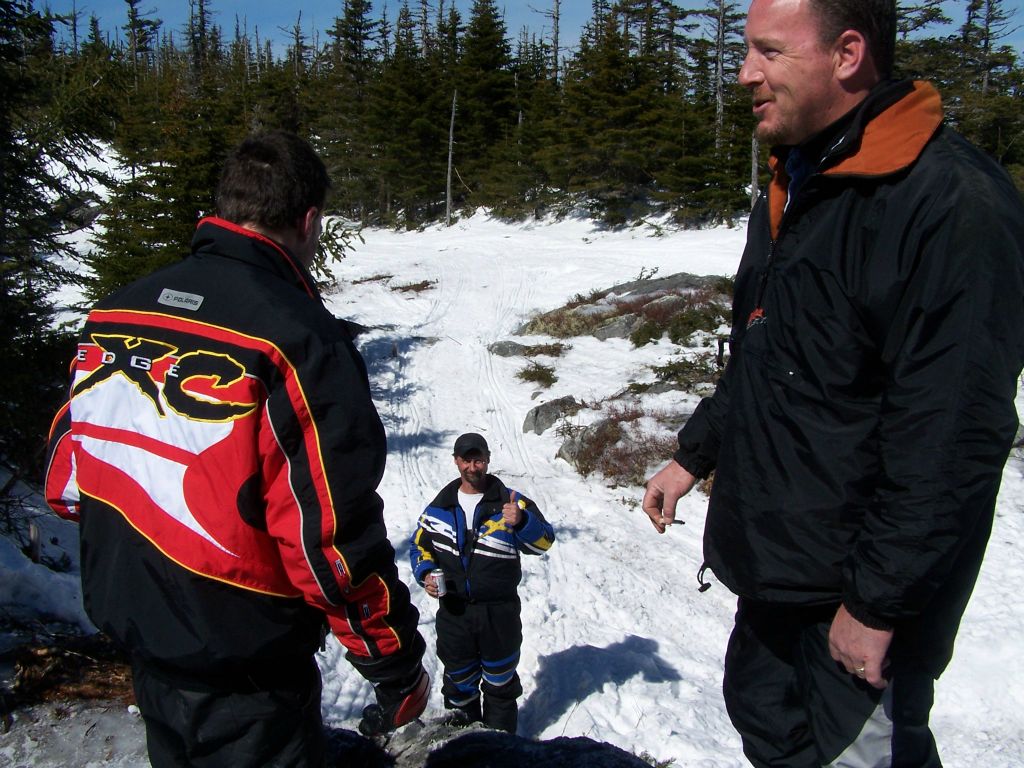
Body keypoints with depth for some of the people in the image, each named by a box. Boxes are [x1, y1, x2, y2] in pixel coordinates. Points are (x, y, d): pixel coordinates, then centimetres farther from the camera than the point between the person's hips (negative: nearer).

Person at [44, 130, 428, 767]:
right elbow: (333, 531, -25)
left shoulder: (117, 311, 0)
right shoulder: (301, 337, -24)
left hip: (134, 635, 7)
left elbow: (69, 457, 9)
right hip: (244, 674, -7)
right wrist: (400, 666, -11)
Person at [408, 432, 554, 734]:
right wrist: (426, 573, -6)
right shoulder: (439, 507, 2)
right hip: (453, 610, 2)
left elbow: (543, 542, -13)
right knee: (459, 677, 18)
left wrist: (521, 521, -32)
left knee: (500, 678, 17)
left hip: (499, 610, -2)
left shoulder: (511, 502, -6)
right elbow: (419, 544, 13)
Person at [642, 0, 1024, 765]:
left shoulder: (952, 205, -21)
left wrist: (875, 602, -21)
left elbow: (950, 440, -25)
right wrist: (693, 455, 17)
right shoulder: (794, 190, 9)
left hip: (857, 596, -9)